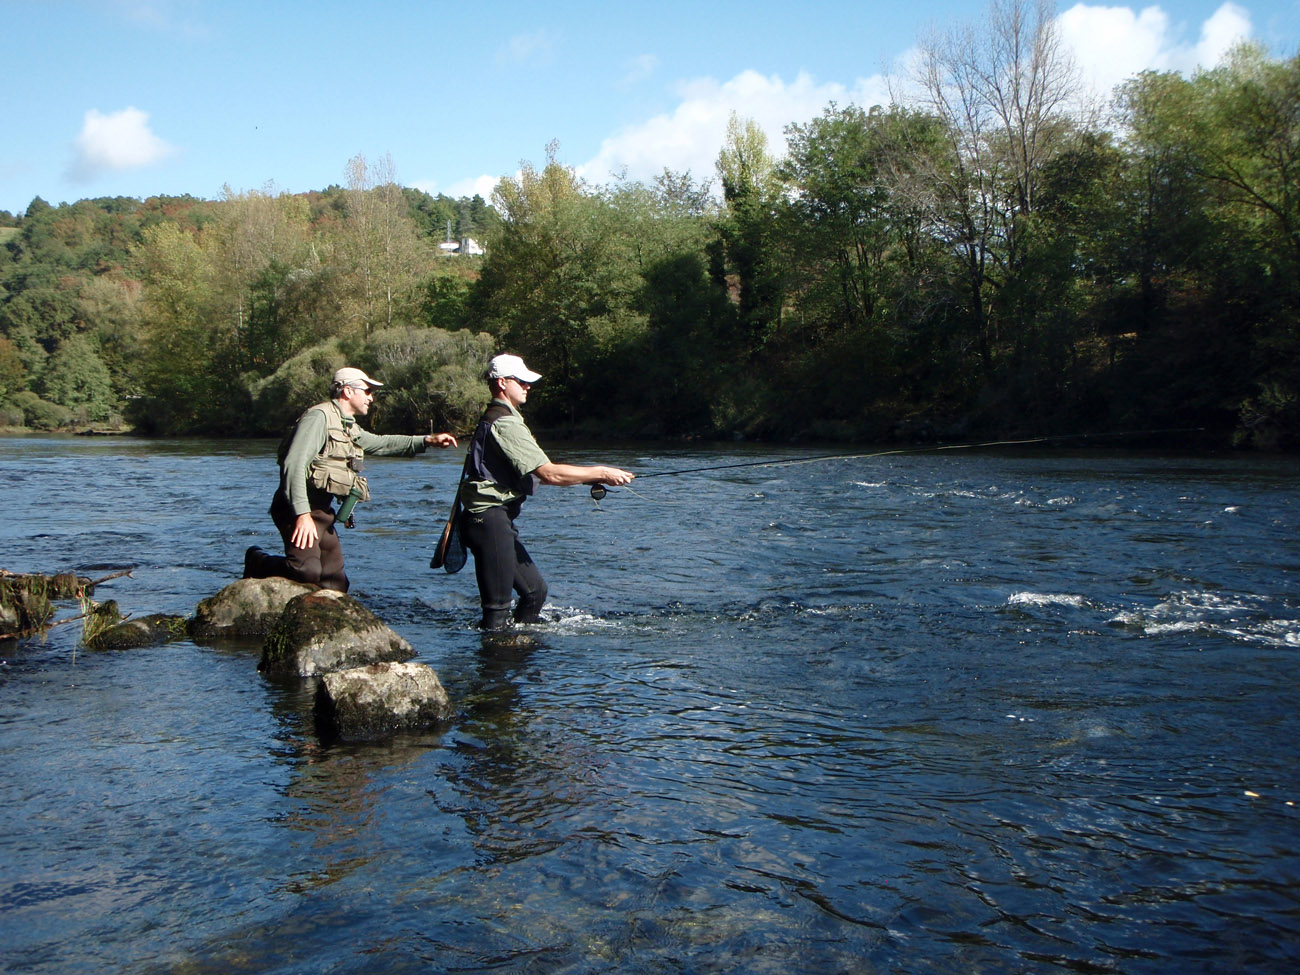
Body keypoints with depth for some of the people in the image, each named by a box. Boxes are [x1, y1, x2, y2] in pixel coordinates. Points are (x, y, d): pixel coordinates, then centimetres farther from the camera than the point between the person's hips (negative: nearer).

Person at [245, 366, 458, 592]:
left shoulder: (350, 428, 18)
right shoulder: (320, 416, -11)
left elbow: (382, 444, 34)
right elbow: (294, 464, -21)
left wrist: (427, 440, 23)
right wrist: (302, 513, -29)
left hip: (322, 512, 9)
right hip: (298, 509, -9)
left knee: (335, 585, 5)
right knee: (307, 571, -28)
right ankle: (257, 562, 0)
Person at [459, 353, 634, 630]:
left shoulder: (494, 419, 19)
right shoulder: (504, 423, -16)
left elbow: (538, 472, 19)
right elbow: (548, 473, -21)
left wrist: (588, 478, 10)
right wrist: (601, 474, -14)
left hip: (498, 521, 11)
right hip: (489, 518, -11)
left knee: (535, 589, 15)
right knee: (498, 607, -8)